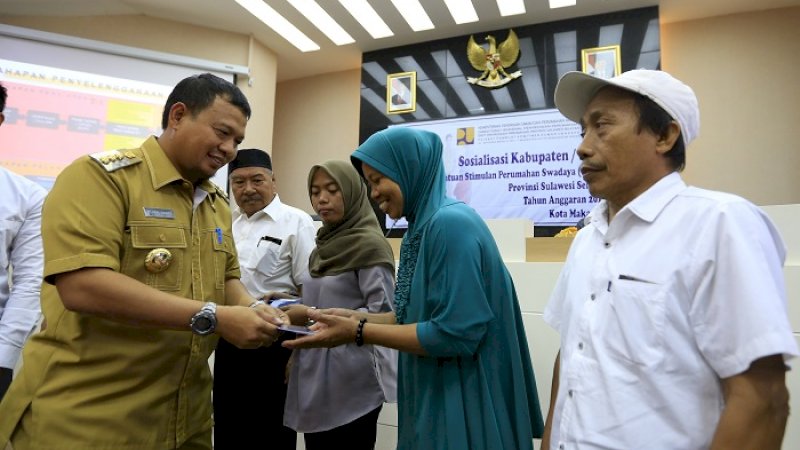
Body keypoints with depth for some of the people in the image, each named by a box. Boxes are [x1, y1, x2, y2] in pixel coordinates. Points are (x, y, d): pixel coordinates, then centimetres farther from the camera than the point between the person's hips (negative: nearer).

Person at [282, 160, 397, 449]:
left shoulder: (370, 244, -12)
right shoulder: (325, 245, 12)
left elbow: (383, 314, -17)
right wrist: (297, 310, 2)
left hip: (351, 381, -7)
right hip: (315, 378, 8)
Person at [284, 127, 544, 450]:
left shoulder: (451, 223, -22)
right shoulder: (421, 228, 6)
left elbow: (455, 333, -25)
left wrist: (358, 333, -20)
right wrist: (354, 319, 2)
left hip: (461, 404, -8)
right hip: (433, 396, 8)